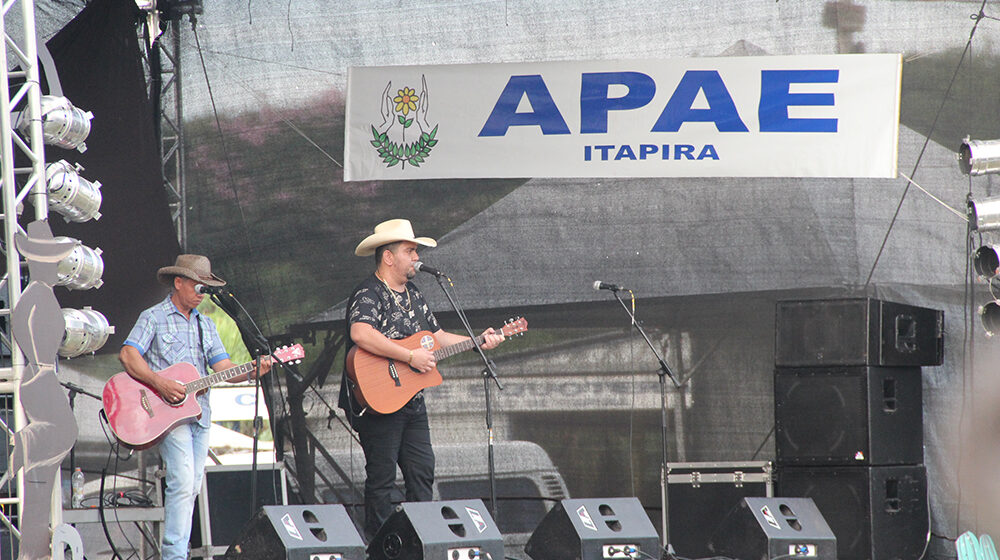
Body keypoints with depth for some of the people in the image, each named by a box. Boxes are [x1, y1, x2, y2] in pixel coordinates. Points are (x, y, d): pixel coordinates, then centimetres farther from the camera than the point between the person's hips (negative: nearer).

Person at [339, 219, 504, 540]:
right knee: (382, 476, -5)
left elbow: (436, 336, 24)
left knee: (422, 472, 9)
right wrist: (411, 356, -29)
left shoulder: (412, 296, 16)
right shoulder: (369, 294, -14)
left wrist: (478, 342, 12)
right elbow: (360, 334, -33)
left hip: (412, 401, 9)